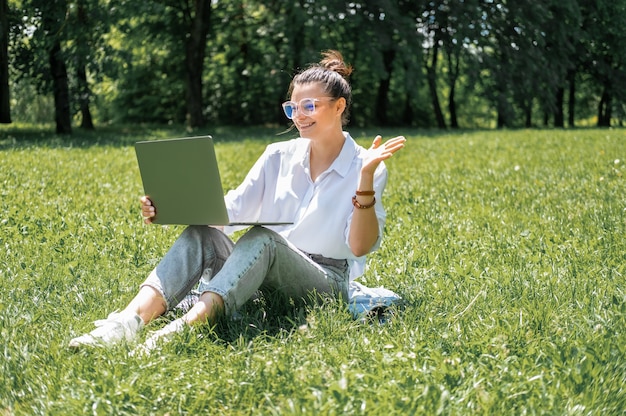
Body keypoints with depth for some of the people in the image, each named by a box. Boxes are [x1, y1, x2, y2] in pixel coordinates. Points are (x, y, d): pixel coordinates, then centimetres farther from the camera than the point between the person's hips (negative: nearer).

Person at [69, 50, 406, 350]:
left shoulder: (365, 167, -3)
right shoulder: (279, 156, 10)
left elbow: (361, 247, -14)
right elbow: (230, 209, 3)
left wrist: (366, 177, -25)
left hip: (324, 283, -4)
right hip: (265, 275, 5)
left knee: (261, 238, -35)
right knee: (200, 234, -24)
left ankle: (184, 328, -54)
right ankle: (128, 322, -45)